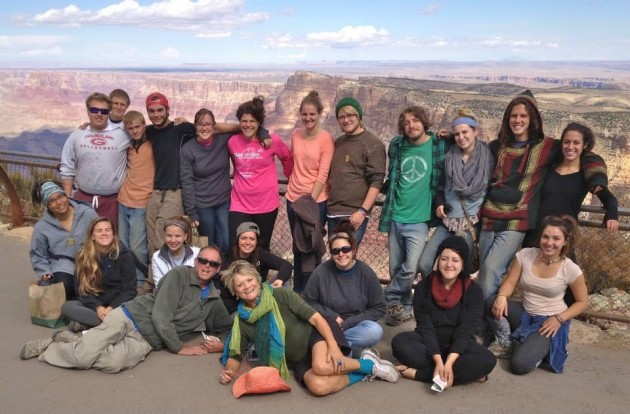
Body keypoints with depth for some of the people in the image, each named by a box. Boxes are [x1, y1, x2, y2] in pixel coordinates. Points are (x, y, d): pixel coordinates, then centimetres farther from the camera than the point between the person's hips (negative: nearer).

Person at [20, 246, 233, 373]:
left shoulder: (213, 300, 12)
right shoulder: (180, 274, -6)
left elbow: (228, 328, 19)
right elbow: (160, 316, -12)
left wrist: (219, 344, -4)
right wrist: (179, 348, -9)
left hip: (146, 341, 4)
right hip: (129, 317, -3)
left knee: (113, 363, -29)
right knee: (82, 357, -23)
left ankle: (72, 341, 1)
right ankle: (50, 344, 12)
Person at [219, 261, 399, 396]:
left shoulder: (281, 295, -11)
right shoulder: (242, 321, 0)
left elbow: (315, 317, -15)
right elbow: (236, 355, 9)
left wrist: (333, 345, -28)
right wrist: (229, 370, -15)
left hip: (314, 333, -3)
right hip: (299, 360, 3)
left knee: (322, 366, -38)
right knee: (318, 386, -31)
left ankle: (370, 364, -10)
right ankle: (363, 373, -7)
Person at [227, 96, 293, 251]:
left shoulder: (272, 140, -8)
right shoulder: (232, 141, -2)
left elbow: (288, 158, 10)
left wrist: (289, 174, 18)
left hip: (266, 204, -1)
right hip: (240, 204, 1)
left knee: (262, 248, 13)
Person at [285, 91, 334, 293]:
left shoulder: (326, 139, -11)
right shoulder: (295, 135, 4)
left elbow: (323, 174, -14)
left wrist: (310, 200, -16)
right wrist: (294, 191, 10)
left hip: (317, 200, -5)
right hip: (294, 199, 5)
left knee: (311, 248, 3)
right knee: (298, 247, 15)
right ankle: (297, 290, 29)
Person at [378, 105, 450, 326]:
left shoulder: (440, 145, -5)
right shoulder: (396, 145, 5)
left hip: (419, 219, -3)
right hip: (395, 217, 3)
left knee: (410, 268, -14)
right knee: (395, 268, 9)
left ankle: (390, 299, 9)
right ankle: (404, 307, 27)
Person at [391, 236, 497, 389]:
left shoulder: (474, 291, -11)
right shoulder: (424, 287, -9)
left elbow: (465, 332, -18)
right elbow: (425, 327, -14)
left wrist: (448, 363, -32)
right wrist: (438, 361, -29)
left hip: (459, 347, 0)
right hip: (429, 345, 0)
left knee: (487, 360, -30)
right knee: (399, 342, -28)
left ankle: (417, 373, -27)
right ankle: (465, 373, -26)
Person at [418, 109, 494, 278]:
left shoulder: (487, 156, -1)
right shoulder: (449, 157, 9)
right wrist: (439, 203, 1)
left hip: (471, 222, -3)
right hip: (447, 221, 4)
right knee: (424, 264, -7)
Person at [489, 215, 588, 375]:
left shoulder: (570, 269, -13)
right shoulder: (525, 255, -7)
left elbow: (582, 302, -1)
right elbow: (510, 282, -2)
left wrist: (559, 318, -15)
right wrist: (501, 297, -25)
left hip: (550, 321, -4)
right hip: (524, 315, 4)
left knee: (519, 364, -26)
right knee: (491, 301, -26)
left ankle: (541, 347, 9)